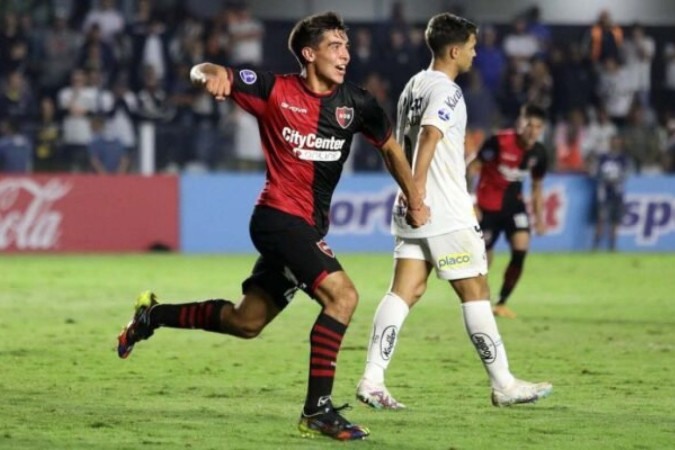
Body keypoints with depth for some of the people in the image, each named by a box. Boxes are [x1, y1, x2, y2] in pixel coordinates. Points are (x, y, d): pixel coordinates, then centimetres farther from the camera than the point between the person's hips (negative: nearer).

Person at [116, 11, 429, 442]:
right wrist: (212, 75, -31)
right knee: (342, 293, -23)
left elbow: (390, 146, 20)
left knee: (246, 321, 15)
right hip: (278, 215, -6)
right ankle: (318, 409, -20)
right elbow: (205, 72, -6)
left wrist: (414, 199, 14)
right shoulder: (275, 90, -8)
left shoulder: (355, 103, 3)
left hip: (308, 227, 6)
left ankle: (153, 315, 35)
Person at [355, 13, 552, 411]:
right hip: (447, 214, -9)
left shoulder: (413, 87, 17)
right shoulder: (446, 91, -12)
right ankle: (504, 385, 5)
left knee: (405, 292, 3)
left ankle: (373, 380, -8)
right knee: (475, 292, -1)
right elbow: (428, 138, -25)